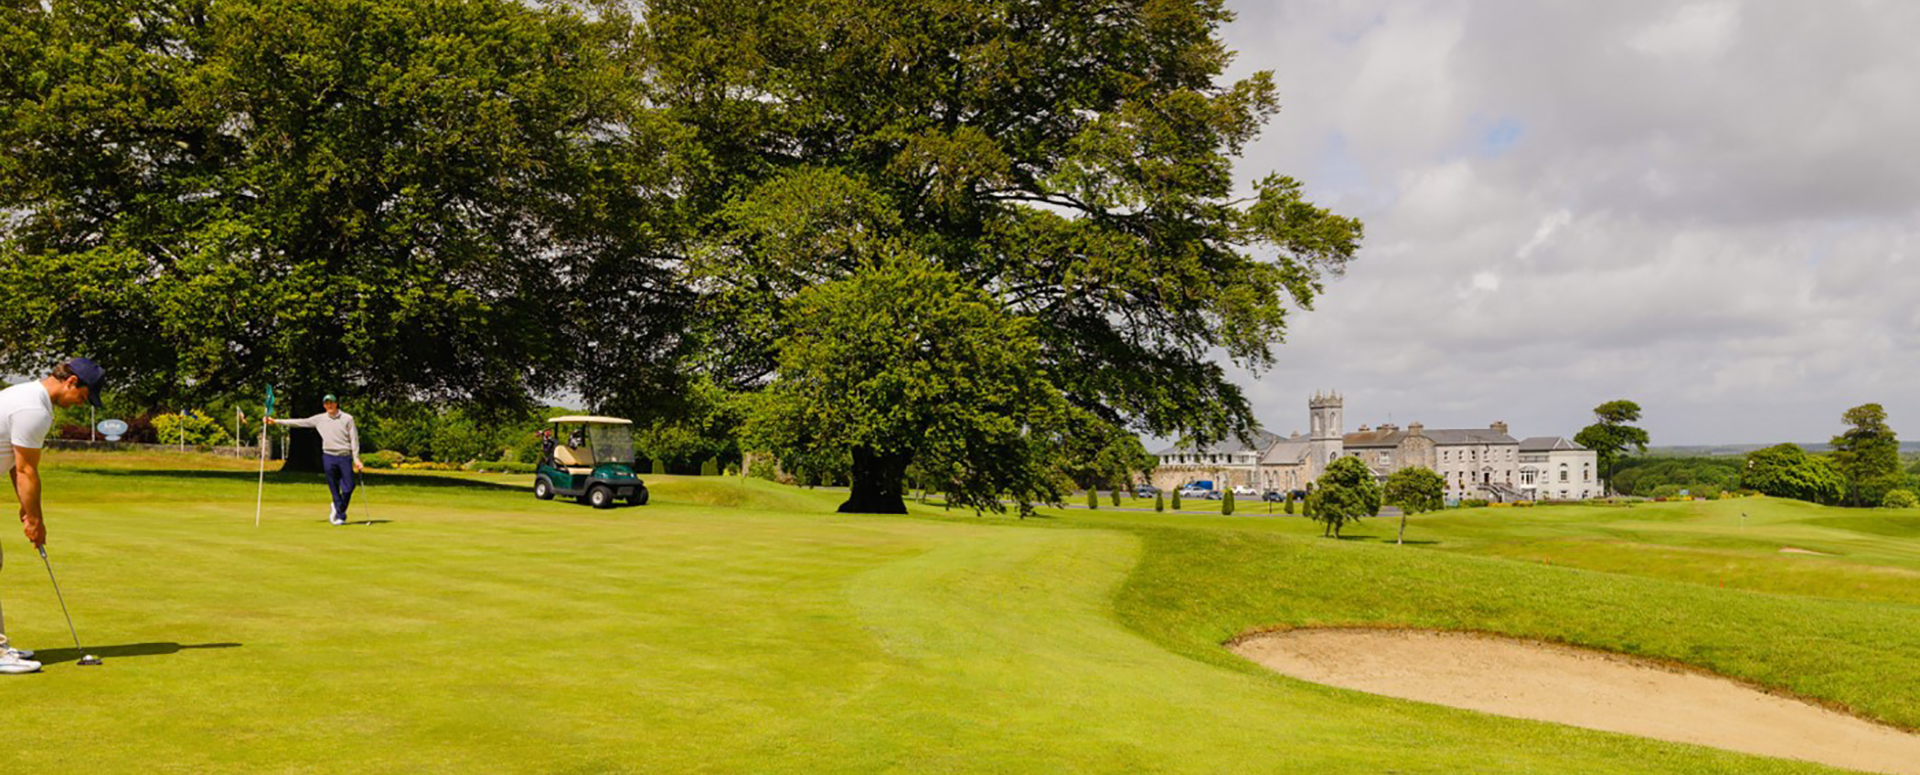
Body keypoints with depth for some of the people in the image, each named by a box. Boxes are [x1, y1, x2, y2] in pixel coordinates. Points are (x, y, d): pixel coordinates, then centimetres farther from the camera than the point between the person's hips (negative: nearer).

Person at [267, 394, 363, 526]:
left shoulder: (347, 418, 4)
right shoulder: (319, 419, 10)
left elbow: (354, 439, 2)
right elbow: (299, 422, 13)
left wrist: (356, 459, -5)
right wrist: (276, 421, 10)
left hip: (345, 457, -1)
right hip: (329, 457, 2)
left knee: (348, 488, -5)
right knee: (334, 488, 1)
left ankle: (338, 511, 17)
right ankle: (340, 516, 10)